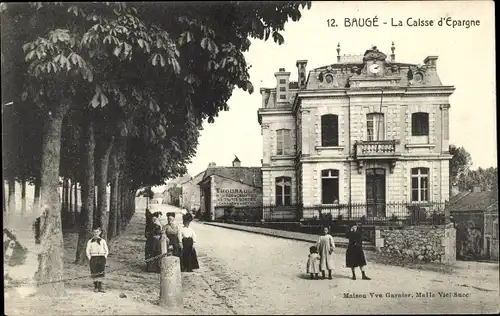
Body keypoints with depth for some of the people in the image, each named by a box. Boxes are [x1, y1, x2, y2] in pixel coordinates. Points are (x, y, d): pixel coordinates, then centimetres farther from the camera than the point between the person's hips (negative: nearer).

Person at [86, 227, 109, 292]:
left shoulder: (103, 241, 9)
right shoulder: (90, 241, 7)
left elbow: (106, 251, 12)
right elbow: (87, 251, 5)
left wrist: (105, 257, 0)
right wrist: (90, 258, -4)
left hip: (101, 258, 0)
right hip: (93, 258, 0)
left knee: (101, 273, -4)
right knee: (94, 273, -2)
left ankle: (100, 287, 1)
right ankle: (95, 287, 6)